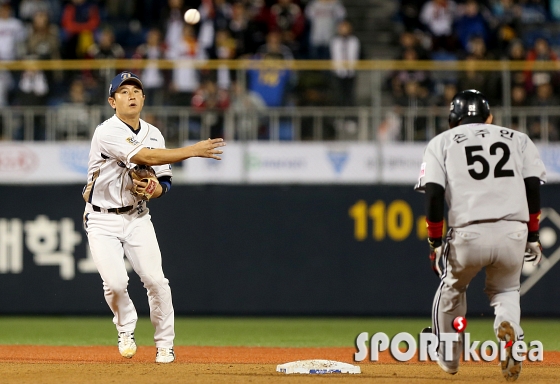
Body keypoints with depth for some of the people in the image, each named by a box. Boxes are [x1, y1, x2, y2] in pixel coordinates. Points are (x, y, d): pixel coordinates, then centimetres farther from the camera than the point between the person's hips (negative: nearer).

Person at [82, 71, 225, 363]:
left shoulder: (153, 134, 5)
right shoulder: (107, 133, -17)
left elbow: (164, 182, 9)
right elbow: (146, 157, -29)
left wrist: (153, 189, -16)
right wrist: (193, 151, -31)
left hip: (137, 218, 4)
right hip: (103, 221, -4)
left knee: (155, 279, -10)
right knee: (115, 283, -16)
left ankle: (164, 345, 5)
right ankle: (126, 329, 14)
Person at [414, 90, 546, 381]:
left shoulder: (442, 142, 14)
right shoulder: (518, 139, 19)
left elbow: (433, 193, 2)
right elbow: (533, 186, 9)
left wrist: (435, 243, 6)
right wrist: (533, 235, 15)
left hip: (468, 234, -1)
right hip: (514, 233, 1)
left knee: (452, 288, 27)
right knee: (505, 291, 24)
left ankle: (447, 356, 37)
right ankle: (508, 327, -8)